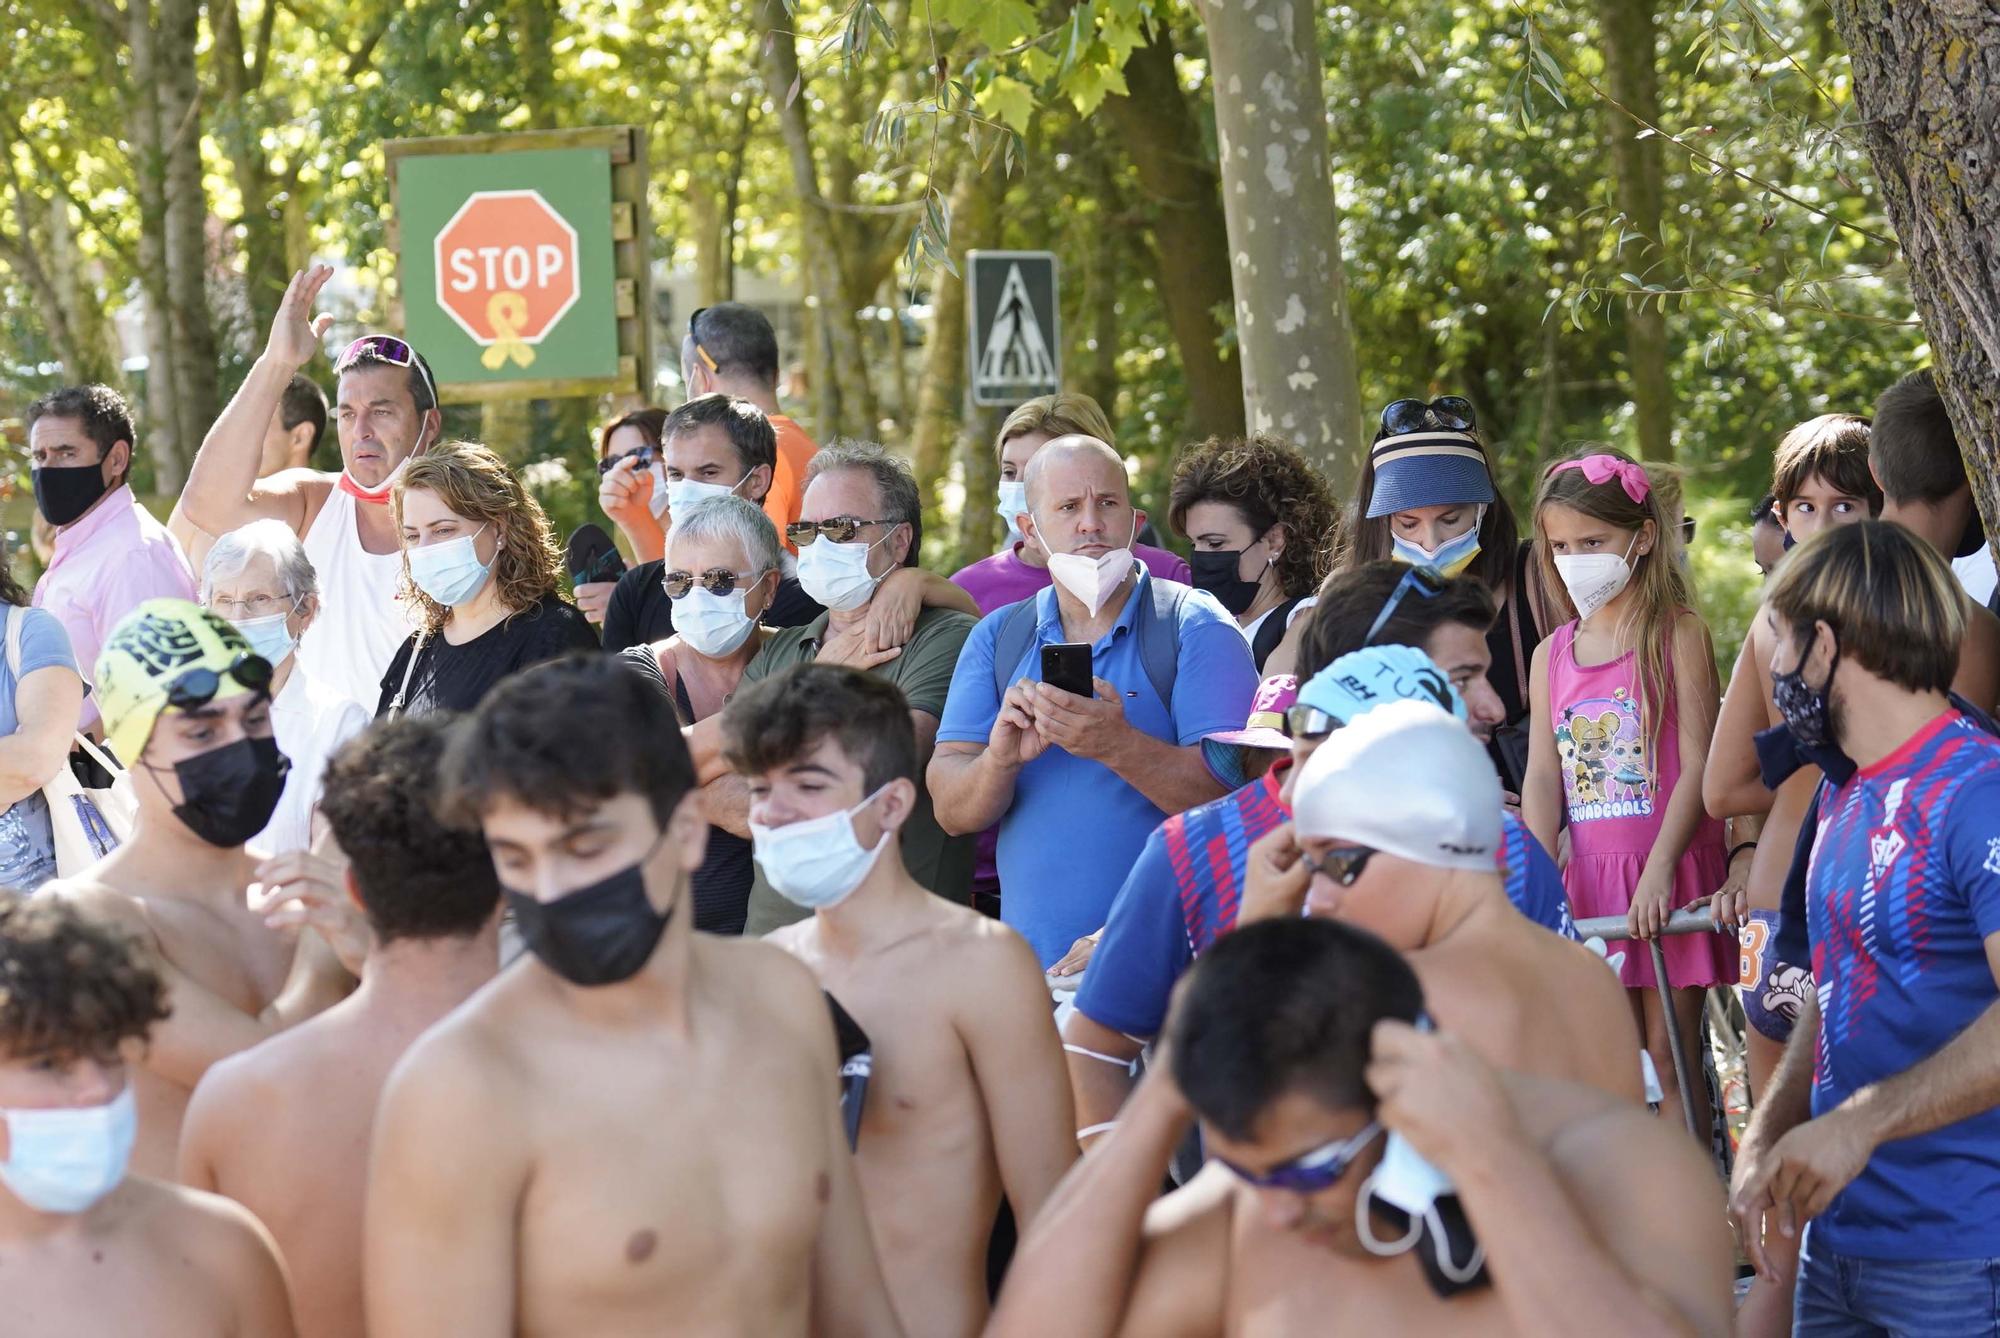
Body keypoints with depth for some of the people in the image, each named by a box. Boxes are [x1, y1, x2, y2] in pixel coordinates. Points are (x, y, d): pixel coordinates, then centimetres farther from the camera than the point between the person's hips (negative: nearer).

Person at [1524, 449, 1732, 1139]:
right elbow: (1542, 776, 6)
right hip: (1590, 871, 4)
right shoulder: (1552, 655, 11)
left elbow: (1697, 763, -9)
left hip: (1669, 868, -4)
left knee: (1669, 1053, -3)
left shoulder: (1678, 635, -3)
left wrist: (1660, 868, -19)